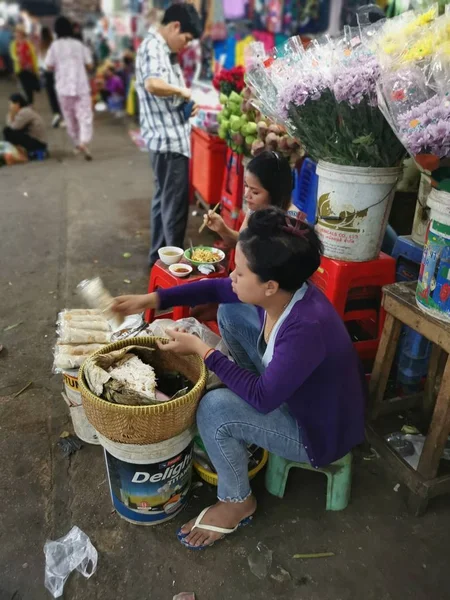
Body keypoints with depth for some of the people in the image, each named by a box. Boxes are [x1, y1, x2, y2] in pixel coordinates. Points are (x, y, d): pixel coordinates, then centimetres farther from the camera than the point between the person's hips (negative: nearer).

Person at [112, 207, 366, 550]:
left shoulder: (306, 328, -38)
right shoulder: (279, 292, -15)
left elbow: (262, 398, -30)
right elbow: (215, 289, -1)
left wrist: (201, 349, -25)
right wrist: (151, 300, -6)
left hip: (321, 431, -8)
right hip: (289, 388, 8)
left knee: (214, 408, -24)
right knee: (231, 317, 3)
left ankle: (237, 503, 6)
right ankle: (244, 437, 18)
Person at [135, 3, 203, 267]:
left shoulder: (164, 49, 18)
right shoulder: (153, 46, -13)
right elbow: (153, 84, -33)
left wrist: (184, 101, 6)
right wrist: (182, 91, -17)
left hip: (170, 136, 10)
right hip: (168, 137, -10)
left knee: (165, 198, 15)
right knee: (175, 201, -3)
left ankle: (159, 255, 26)